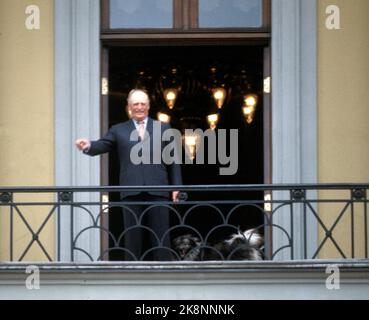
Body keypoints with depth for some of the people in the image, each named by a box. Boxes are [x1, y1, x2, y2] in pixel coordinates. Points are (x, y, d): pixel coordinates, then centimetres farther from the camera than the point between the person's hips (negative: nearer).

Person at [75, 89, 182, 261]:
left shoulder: (163, 128, 16)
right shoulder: (118, 130, 14)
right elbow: (103, 145, -1)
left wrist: (176, 186, 4)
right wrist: (89, 146, -23)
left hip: (158, 190, 0)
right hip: (132, 192, 0)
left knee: (160, 235, -1)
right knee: (133, 236, 1)